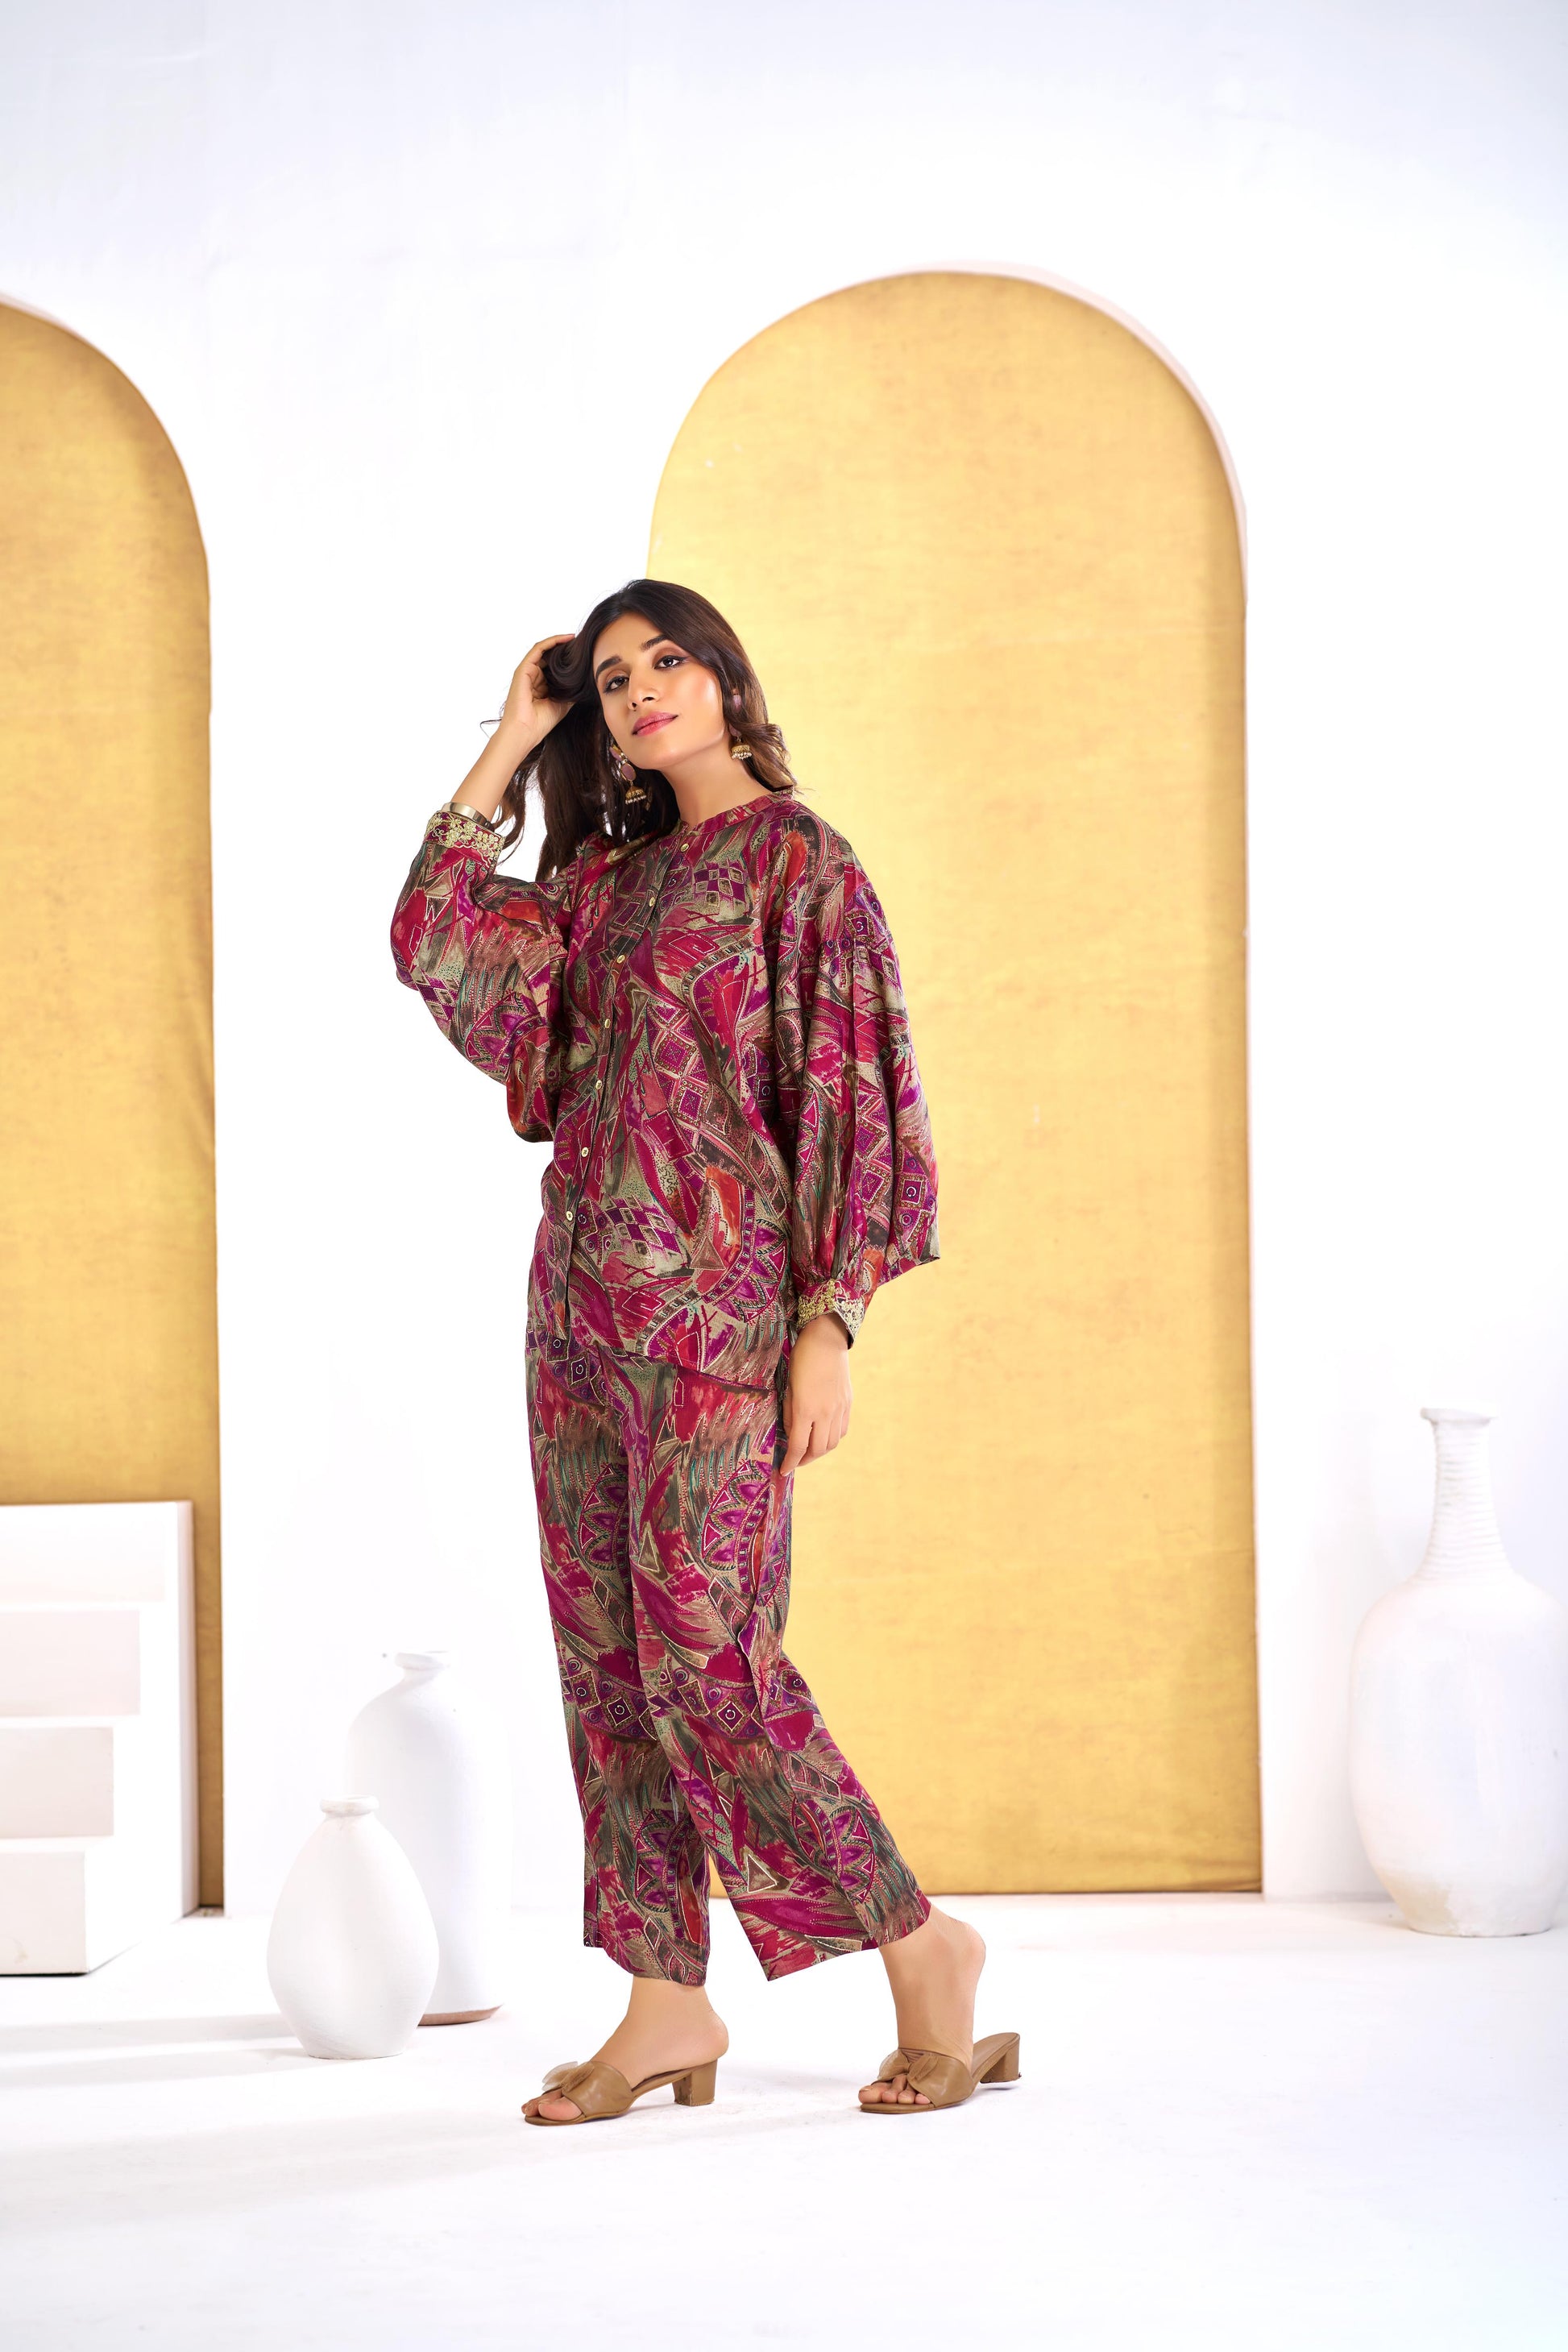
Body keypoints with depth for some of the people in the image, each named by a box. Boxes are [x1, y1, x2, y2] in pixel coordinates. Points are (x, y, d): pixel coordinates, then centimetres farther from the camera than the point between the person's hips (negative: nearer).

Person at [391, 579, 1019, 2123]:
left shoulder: (801, 861, -4)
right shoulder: (611, 879, 16)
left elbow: (854, 1089, -9)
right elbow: (430, 940, 10)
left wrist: (828, 1326, -15)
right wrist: (511, 740, 11)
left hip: (716, 1293, -7)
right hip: (583, 1296, 7)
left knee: (703, 1649, -11)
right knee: (607, 1648, 6)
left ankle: (920, 1945, 4)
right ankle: (668, 2000, 12)